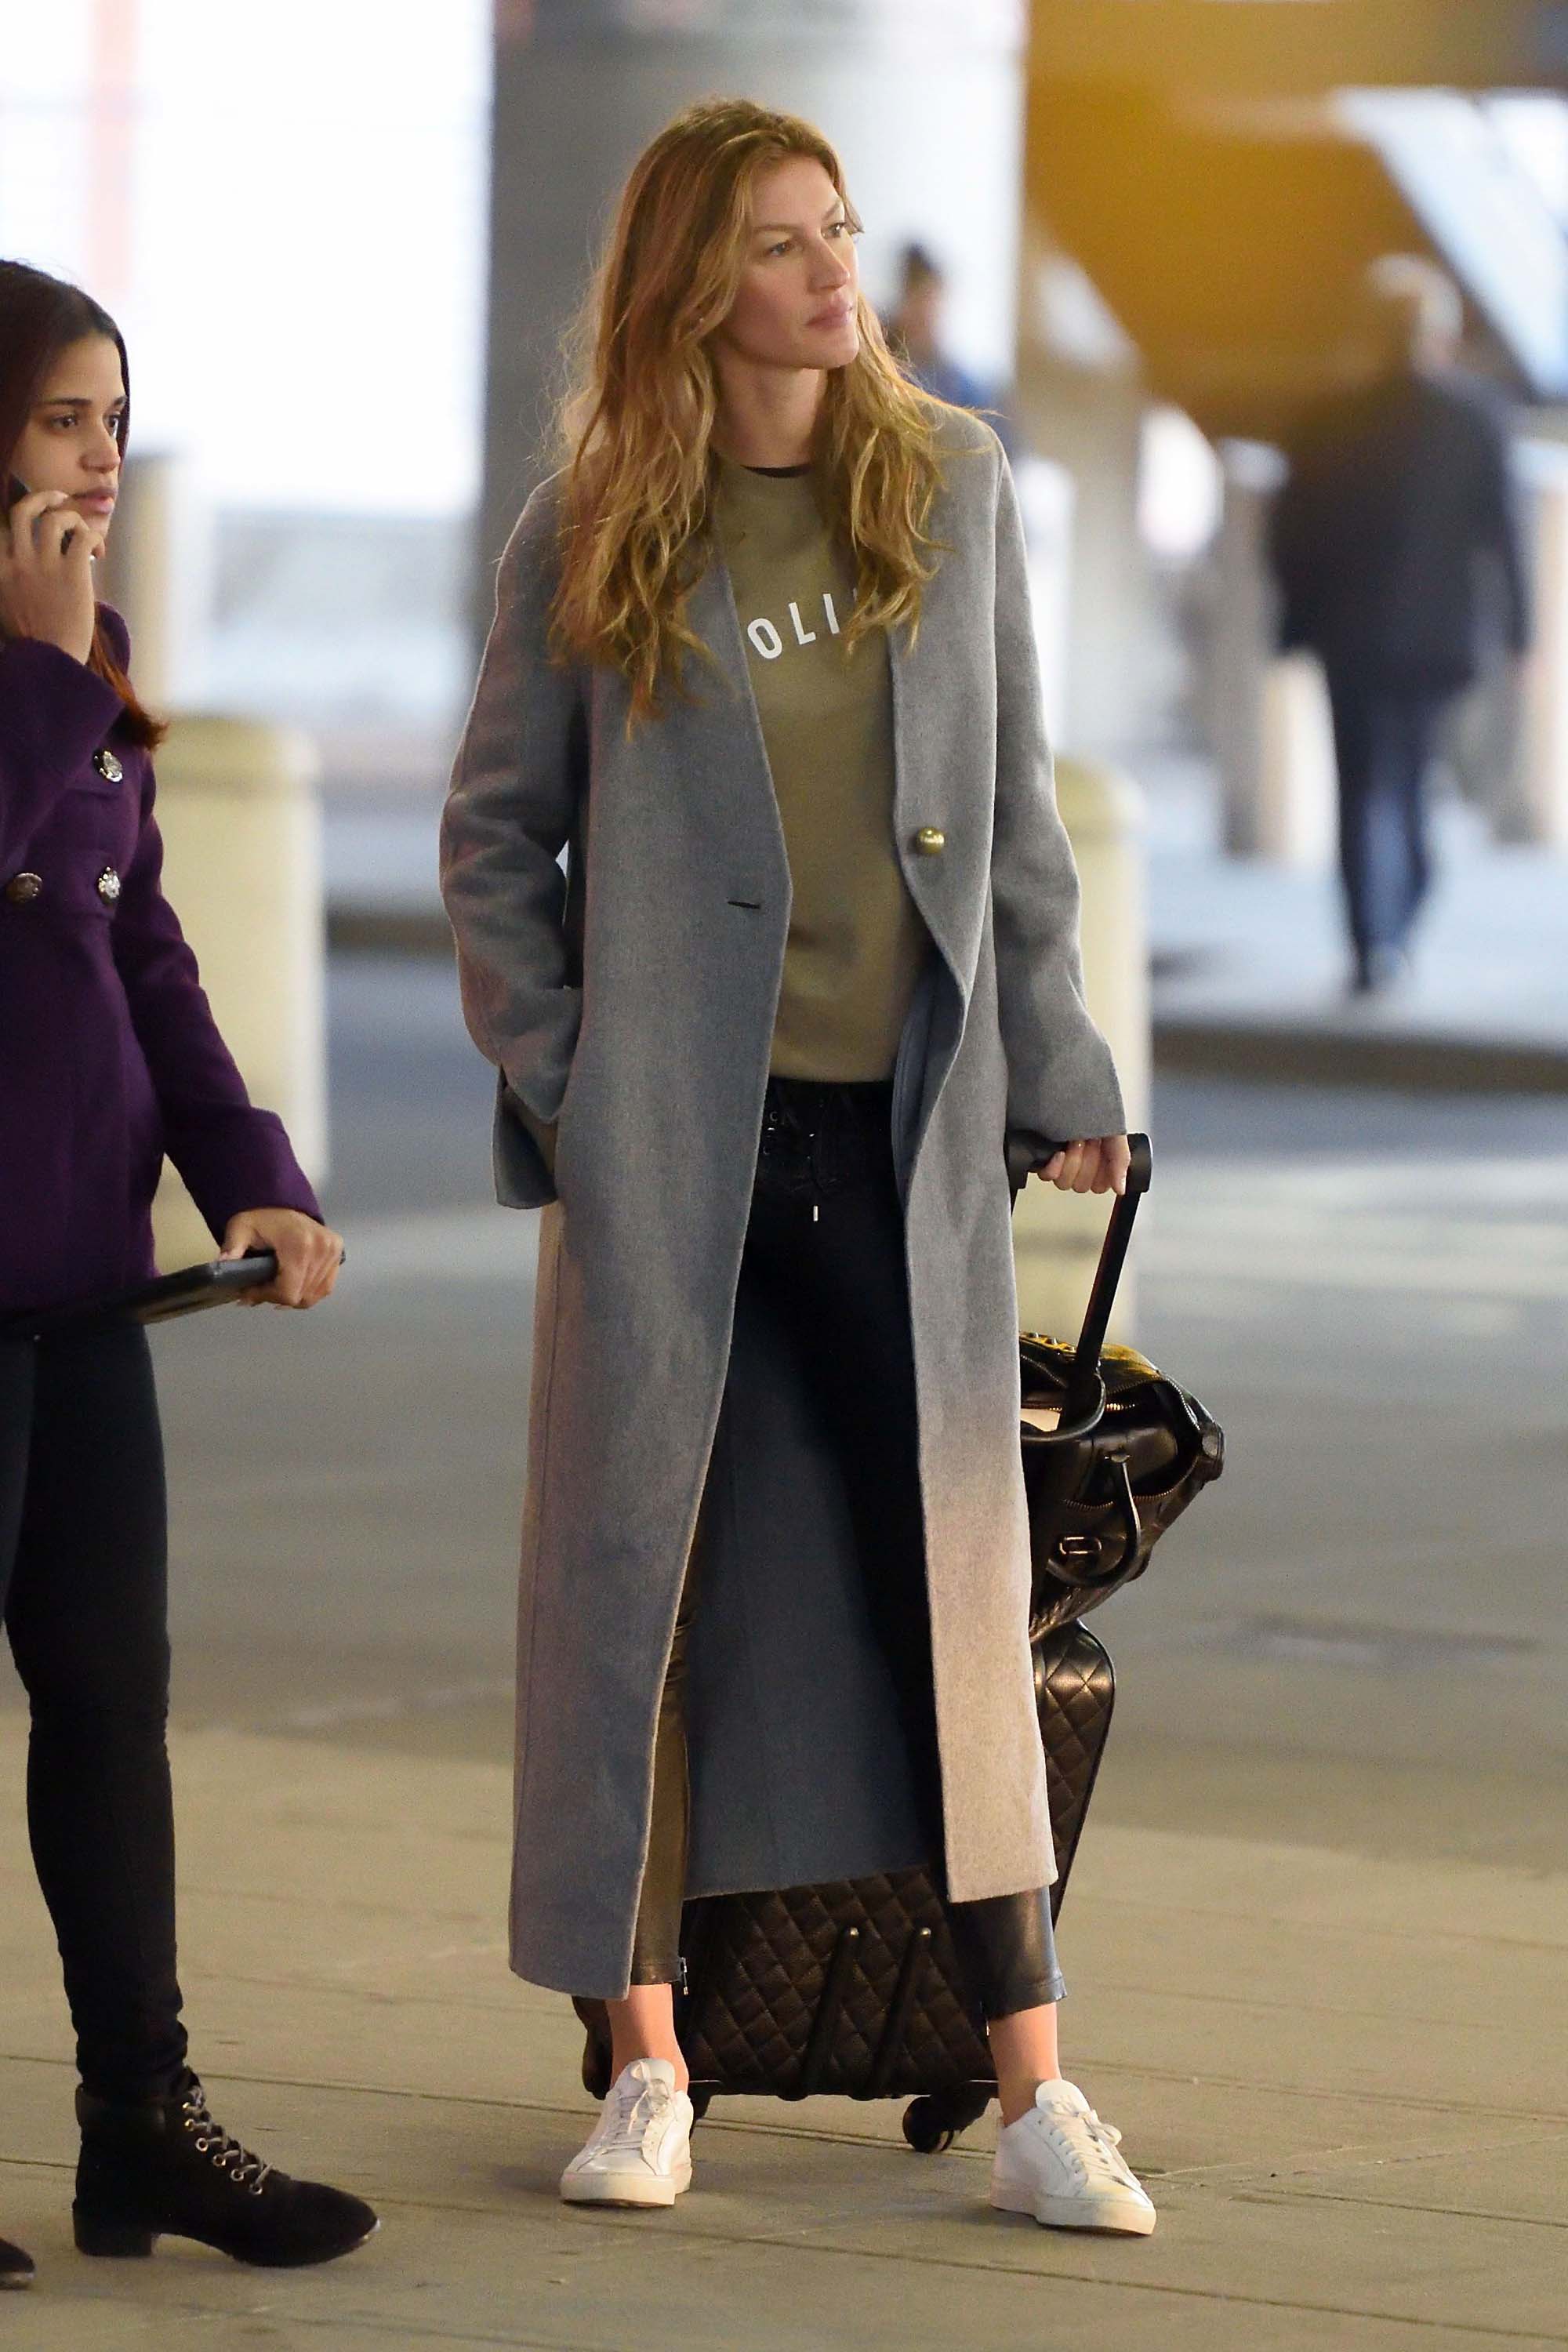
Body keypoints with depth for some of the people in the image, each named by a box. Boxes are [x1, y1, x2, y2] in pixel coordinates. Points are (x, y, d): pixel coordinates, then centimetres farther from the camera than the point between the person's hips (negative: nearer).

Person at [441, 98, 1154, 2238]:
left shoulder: (954, 482, 6)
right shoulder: (591, 539, 1)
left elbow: (1013, 800, 12)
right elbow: (494, 832, 8)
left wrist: (1055, 1060, 10)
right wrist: (549, 1074, -1)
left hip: (906, 1129, 1)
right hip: (674, 1138, -1)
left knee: (963, 1584, 0)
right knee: (640, 1571, 2)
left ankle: (1034, 2094, 3)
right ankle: (647, 2066, 12)